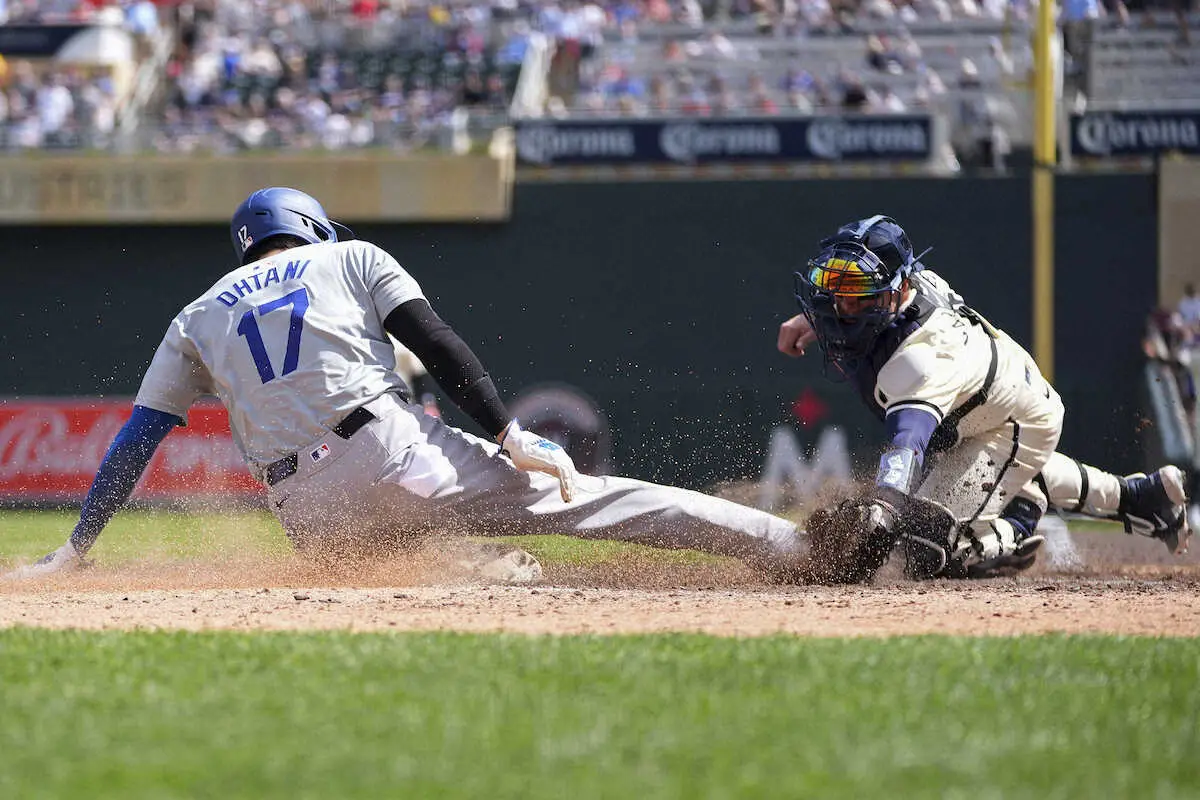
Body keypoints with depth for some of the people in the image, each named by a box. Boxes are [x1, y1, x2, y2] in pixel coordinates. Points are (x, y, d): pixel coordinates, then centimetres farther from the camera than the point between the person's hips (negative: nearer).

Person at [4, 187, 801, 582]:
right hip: (397, 451, -2)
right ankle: (784, 543, -11)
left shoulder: (197, 318, 24)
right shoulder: (353, 259, 19)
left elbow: (135, 442, 19)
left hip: (309, 515, 2)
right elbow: (437, 343, 3)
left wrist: (75, 550, 22)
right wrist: (509, 433, -2)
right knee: (570, 494, -2)